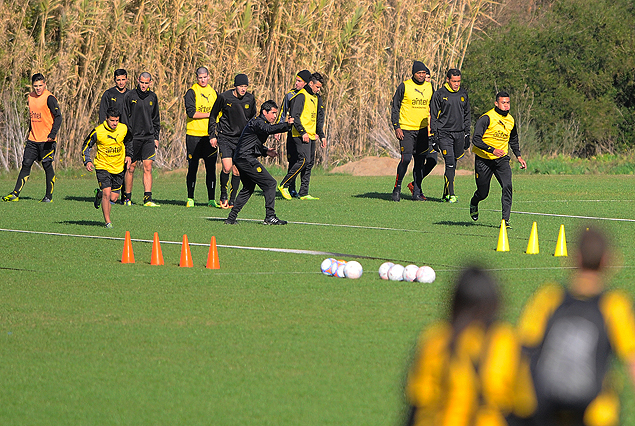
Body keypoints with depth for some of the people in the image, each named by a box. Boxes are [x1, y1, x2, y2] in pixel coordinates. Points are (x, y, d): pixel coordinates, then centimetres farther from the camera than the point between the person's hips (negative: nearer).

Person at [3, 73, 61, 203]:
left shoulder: (49, 98, -12)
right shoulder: (31, 97, 10)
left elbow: (58, 117, -16)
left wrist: (52, 134, -27)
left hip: (46, 140, -6)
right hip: (33, 139, 6)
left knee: (47, 166, -1)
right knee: (26, 165, 3)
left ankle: (49, 196, 10)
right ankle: (15, 194, 3)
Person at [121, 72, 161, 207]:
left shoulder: (152, 97, 11)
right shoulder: (130, 96, -1)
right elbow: (124, 118, -1)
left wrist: (156, 137, 13)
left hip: (148, 137, 3)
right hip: (133, 137, -3)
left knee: (148, 167, -5)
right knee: (130, 167, 2)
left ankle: (148, 199, -9)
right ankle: (127, 198, 12)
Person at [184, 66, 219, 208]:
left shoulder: (213, 93, 14)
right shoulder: (192, 92, -2)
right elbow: (191, 112, -13)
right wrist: (210, 114, -13)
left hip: (210, 136, 4)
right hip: (194, 135, -4)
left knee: (211, 167, -1)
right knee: (192, 168, 1)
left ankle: (211, 199, 1)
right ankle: (190, 199, 10)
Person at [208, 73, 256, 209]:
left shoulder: (250, 99, 0)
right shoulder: (224, 97, -9)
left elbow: (253, 118, 17)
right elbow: (213, 115, 4)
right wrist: (212, 135, 1)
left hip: (242, 138, 3)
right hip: (225, 137, -3)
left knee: (237, 171, 0)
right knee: (227, 167, -15)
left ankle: (232, 200, 11)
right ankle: (223, 195, 6)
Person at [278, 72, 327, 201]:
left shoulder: (317, 98, 18)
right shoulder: (301, 96, -9)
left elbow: (319, 118, 26)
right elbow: (295, 116, -15)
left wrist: (322, 136, 20)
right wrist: (303, 132, -21)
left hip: (311, 135, 9)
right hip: (301, 136, -9)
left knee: (310, 163, 6)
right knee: (304, 160, -17)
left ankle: (303, 193, 8)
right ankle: (283, 186, -9)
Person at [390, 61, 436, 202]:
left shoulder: (429, 87, 10)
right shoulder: (404, 87, -4)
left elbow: (433, 109, 20)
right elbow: (395, 108, -1)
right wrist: (396, 127, -9)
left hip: (422, 129, 4)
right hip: (406, 129, -4)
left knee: (420, 161, 3)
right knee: (406, 158, -14)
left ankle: (417, 191, 9)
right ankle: (397, 188, 1)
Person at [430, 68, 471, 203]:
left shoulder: (463, 94, 12)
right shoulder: (439, 95, -3)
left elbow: (466, 116, 20)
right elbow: (433, 117, -2)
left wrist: (467, 135, 16)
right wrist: (434, 136, -7)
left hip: (459, 134, 5)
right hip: (444, 134, -5)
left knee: (453, 164, 9)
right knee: (450, 163, -15)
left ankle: (446, 193, 21)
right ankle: (451, 194, -18)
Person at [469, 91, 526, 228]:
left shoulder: (510, 120, 5)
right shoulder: (487, 118, -16)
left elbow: (513, 140, 24)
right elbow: (476, 139, -22)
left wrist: (518, 156, 15)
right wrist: (492, 150, -32)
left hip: (502, 159, 4)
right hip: (483, 159, -4)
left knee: (507, 186, -18)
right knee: (483, 193, 6)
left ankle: (505, 220, -17)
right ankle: (473, 204, 43)